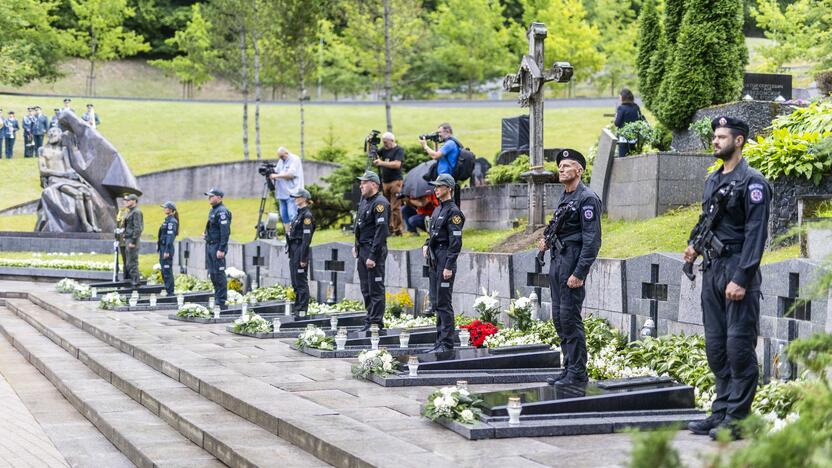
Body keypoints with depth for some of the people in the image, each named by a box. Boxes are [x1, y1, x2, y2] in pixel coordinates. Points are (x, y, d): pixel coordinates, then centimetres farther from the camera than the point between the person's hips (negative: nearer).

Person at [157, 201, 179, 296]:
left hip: (167, 248, -10)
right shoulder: (167, 220, 16)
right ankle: (168, 292, 16)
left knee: (167, 271, -8)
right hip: (163, 247, 10)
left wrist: (167, 251, -23)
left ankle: (170, 293, -5)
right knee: (164, 271, 12)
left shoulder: (172, 221, -14)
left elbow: (170, 237, -19)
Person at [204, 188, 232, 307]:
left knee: (219, 274, -8)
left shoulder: (222, 212, -15)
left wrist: (221, 249, -24)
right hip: (210, 245, 10)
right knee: (212, 274, 12)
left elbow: (225, 232, -21)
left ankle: (221, 301, -5)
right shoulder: (213, 210, 15)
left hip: (217, 247, -10)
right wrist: (207, 234, 12)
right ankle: (217, 297, 19)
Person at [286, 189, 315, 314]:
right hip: (293, 250, 10)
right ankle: (297, 308, 20)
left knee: (301, 282, -7)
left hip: (301, 250, -10)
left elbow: (306, 238, -18)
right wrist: (291, 255, 19)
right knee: (295, 283, 13)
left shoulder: (307, 215, -13)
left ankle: (302, 310, -4)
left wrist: (303, 258, -20)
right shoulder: (299, 213, 16)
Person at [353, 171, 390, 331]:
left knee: (375, 289, -5)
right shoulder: (364, 200, 14)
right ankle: (371, 319, 21)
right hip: (362, 250, 10)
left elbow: (381, 231, -21)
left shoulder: (380, 203, -16)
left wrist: (373, 256, -23)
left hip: (374, 250, -10)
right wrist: (356, 246, 20)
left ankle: (376, 322, -3)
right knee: (366, 289, 14)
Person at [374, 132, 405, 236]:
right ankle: (390, 227, 11)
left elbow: (397, 164, -18)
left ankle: (398, 230, -9)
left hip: (395, 181, -7)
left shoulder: (399, 150, -5)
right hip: (385, 181, 7)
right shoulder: (384, 149, 15)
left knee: (395, 207, -10)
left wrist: (381, 163, -22)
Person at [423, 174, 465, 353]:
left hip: (445, 261, -10)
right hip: (435, 261, 10)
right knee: (436, 302, 12)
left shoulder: (453, 212, -12)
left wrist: (449, 267, -21)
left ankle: (447, 343, -7)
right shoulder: (439, 209, 16)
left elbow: (456, 242, -17)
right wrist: (426, 244, 8)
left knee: (444, 303, -9)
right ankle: (440, 342, 17)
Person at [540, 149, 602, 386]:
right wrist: (548, 242, 10)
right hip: (557, 260, 10)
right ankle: (569, 367, 17)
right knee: (559, 317, 11)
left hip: (573, 260, -10)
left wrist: (579, 273, -21)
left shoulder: (587, 198, -11)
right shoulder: (564, 197, 17)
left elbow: (592, 240, -17)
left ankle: (578, 373, -6)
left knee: (570, 318, -10)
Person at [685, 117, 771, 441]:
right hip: (712, 269, 9)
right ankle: (721, 411, 17)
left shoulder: (752, 182, -9)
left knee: (739, 346, -8)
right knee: (715, 345, 10)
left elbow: (756, 234, -15)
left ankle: (737, 419, -5)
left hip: (738, 271, -9)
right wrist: (696, 245, 6)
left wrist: (741, 279, -20)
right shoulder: (713, 181, 16)